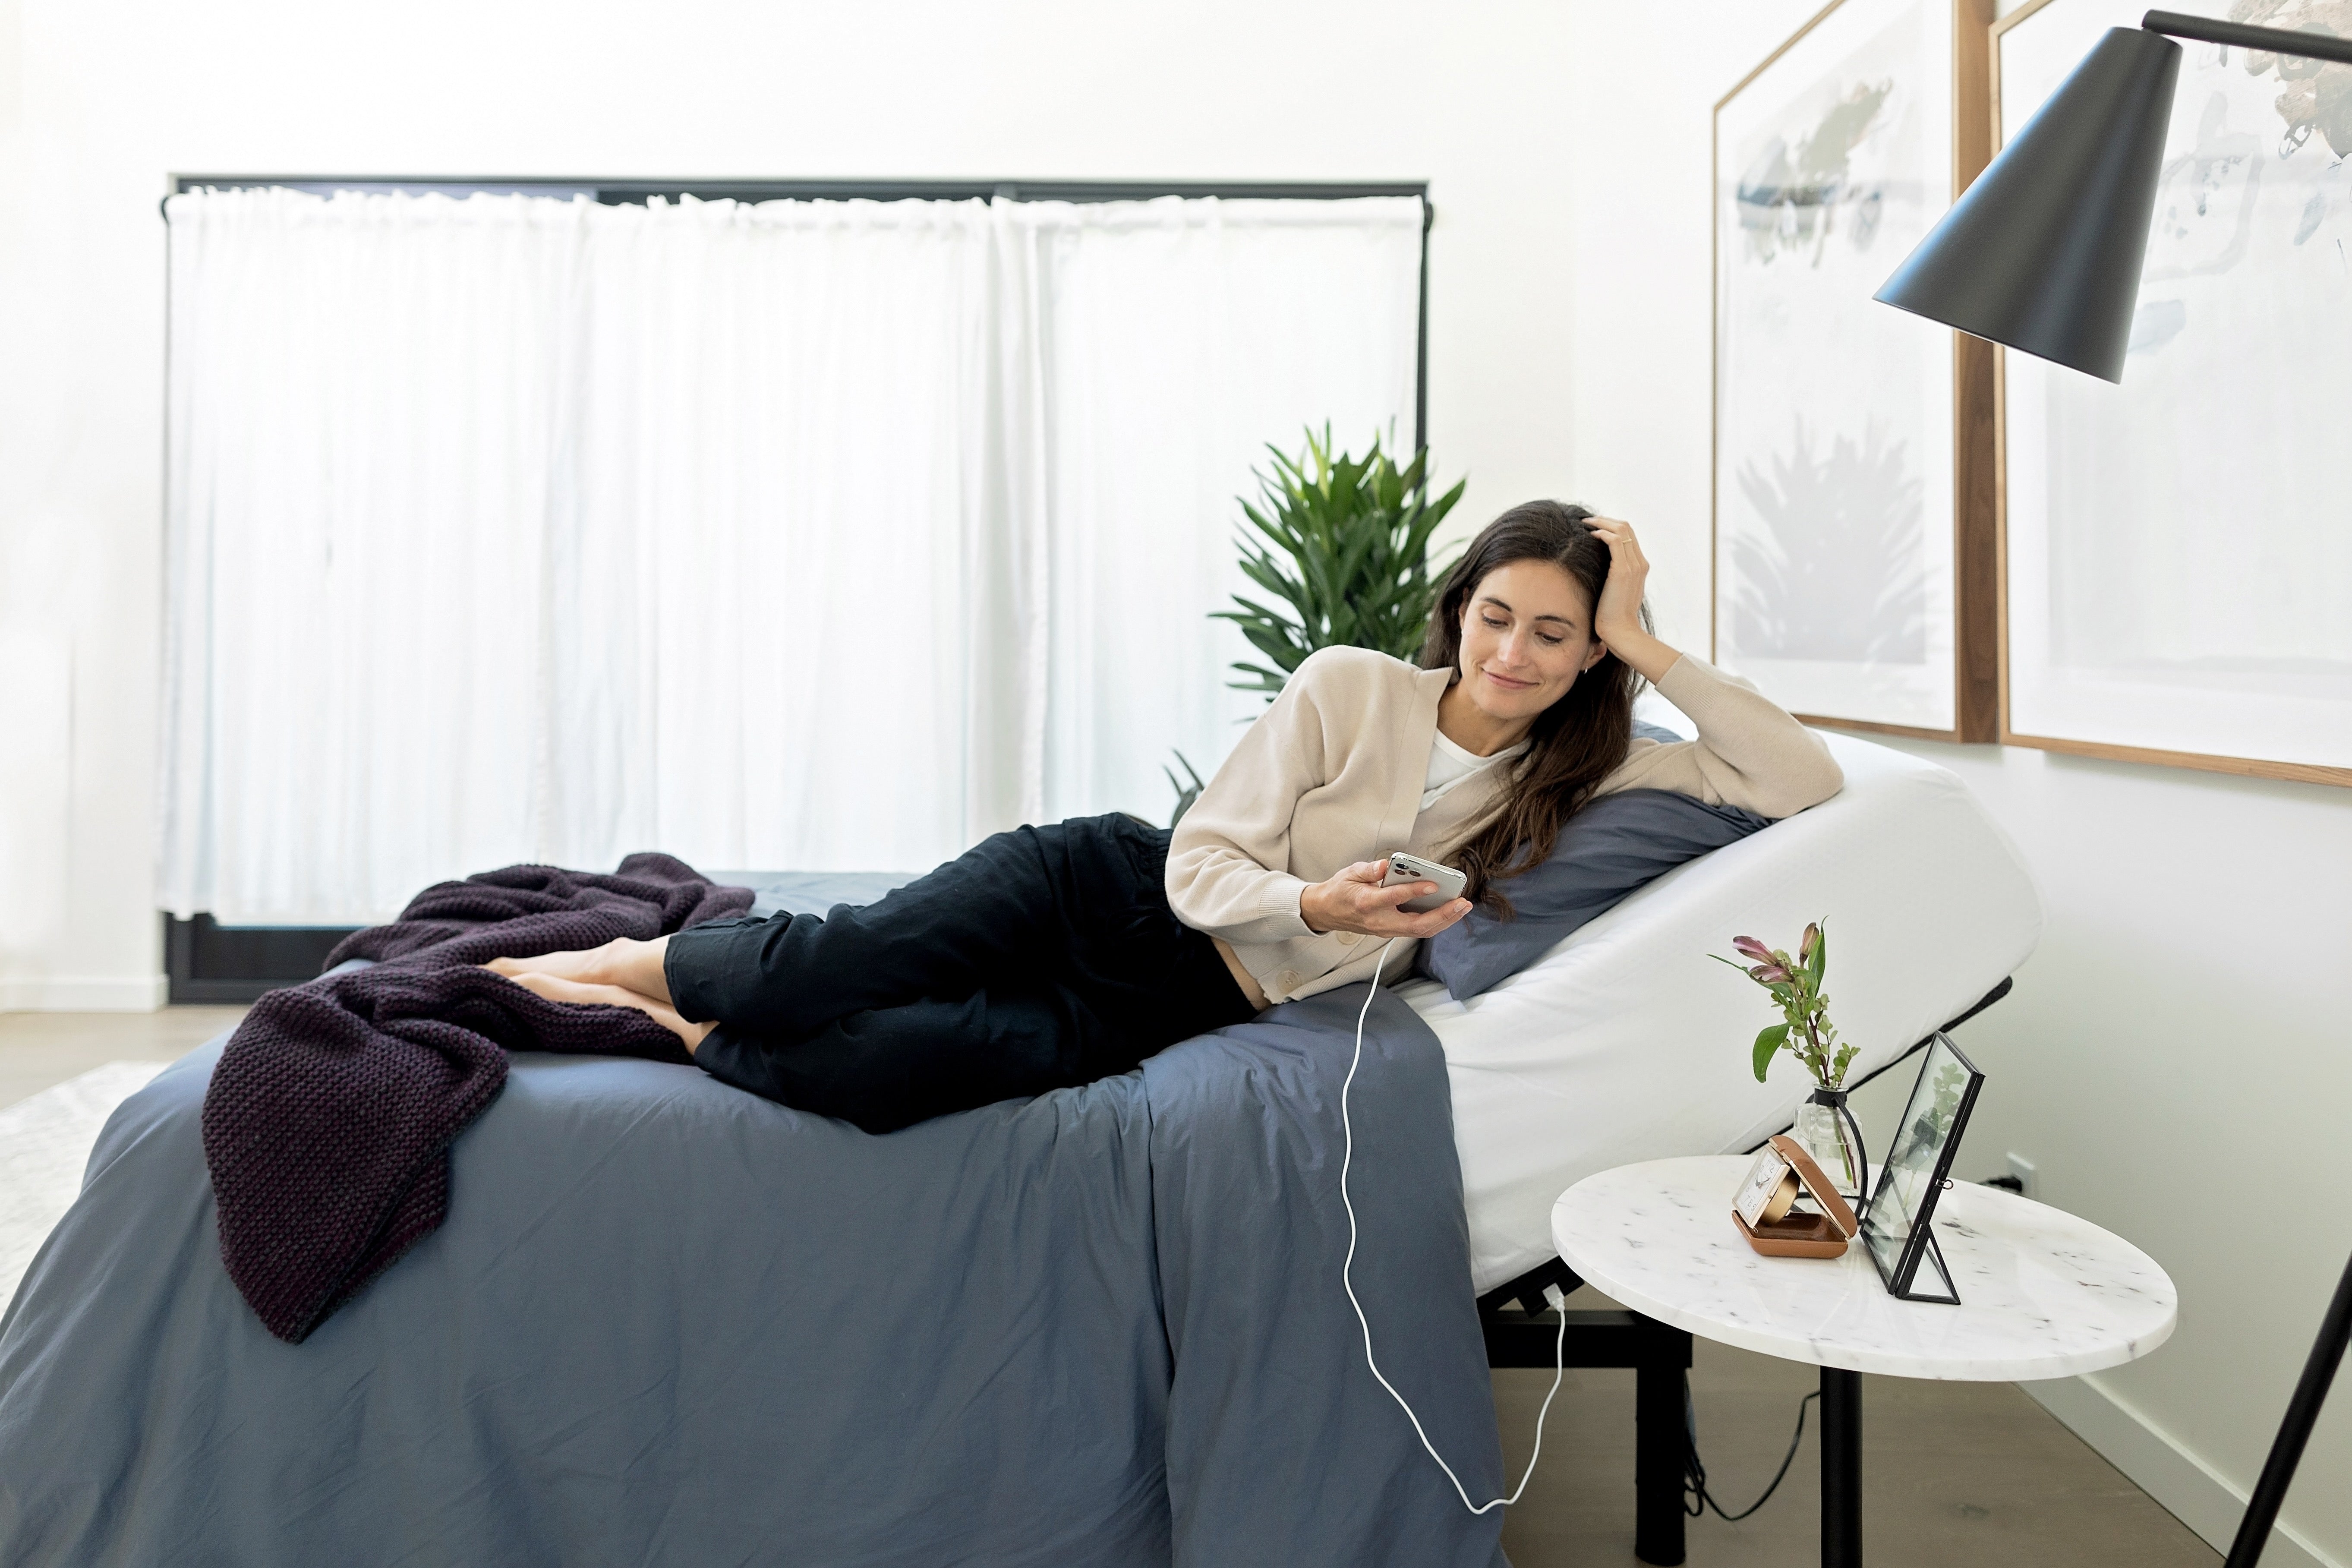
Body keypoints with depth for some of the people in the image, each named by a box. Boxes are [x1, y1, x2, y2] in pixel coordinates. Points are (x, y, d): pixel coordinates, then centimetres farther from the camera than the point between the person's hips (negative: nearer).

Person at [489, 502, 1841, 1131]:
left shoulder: (1580, 776, 0)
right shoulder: (1350, 688, -8)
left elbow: (1807, 784, -9)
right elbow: (1199, 865, -8)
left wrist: (1651, 647, -14)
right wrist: (1312, 902, -28)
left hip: (1194, 1006, 1)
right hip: (1109, 892, 0)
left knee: (894, 1067, -25)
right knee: (822, 967, -19)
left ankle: (678, 1035, 4)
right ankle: (626, 961, 15)